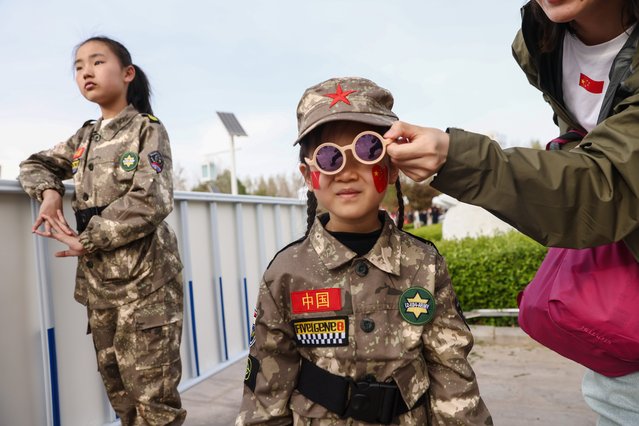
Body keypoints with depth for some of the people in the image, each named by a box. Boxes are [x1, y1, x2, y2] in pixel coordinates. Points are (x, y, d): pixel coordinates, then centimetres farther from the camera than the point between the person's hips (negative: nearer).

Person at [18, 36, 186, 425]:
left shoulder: (148, 129, -5)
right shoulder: (85, 138, 13)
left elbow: (151, 202, -17)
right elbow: (35, 165, 27)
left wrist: (86, 240, -11)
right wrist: (49, 193, 3)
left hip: (145, 279, -6)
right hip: (98, 280, 7)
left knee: (153, 394, -2)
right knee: (118, 388, 15)